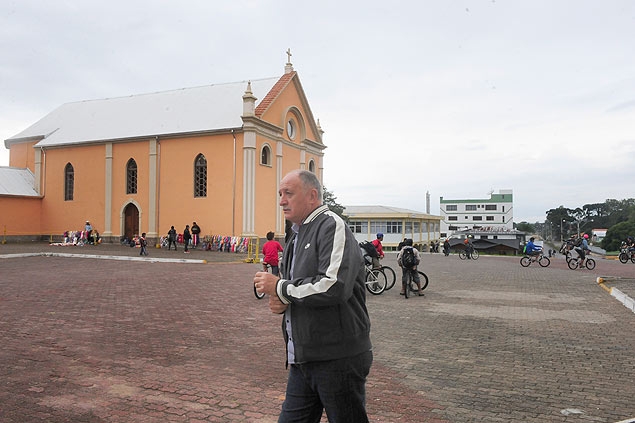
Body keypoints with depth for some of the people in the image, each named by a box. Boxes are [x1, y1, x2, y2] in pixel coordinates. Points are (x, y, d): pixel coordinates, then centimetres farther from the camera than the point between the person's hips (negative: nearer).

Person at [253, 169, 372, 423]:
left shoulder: (332, 227, -13)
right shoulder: (297, 236, 16)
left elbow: (334, 286, -27)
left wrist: (280, 287, -15)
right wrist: (280, 302, 1)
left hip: (338, 358, -8)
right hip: (303, 360, 8)